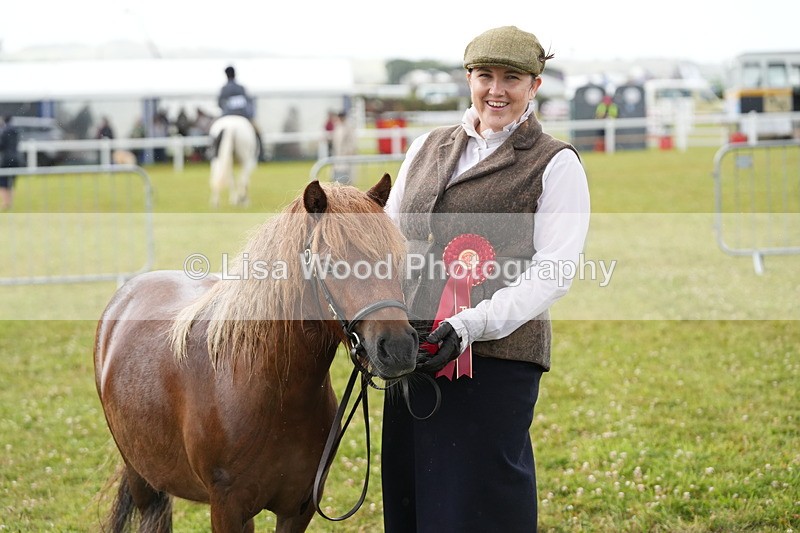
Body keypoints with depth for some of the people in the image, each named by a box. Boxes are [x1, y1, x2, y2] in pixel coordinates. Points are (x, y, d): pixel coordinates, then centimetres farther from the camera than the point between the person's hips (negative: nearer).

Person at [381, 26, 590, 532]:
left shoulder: (556, 164, -1)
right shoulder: (427, 149, 15)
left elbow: (552, 271, -10)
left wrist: (470, 325, -21)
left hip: (497, 357, -5)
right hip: (412, 355, 5)